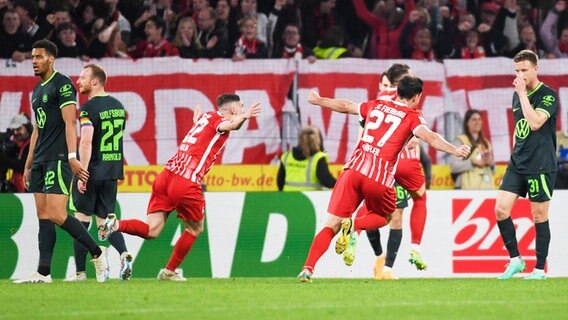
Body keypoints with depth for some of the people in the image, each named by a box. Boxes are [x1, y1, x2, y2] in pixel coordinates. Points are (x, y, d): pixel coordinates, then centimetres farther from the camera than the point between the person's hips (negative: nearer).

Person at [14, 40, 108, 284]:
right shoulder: (38, 90, 19)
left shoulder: (62, 85, -8)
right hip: (41, 161, 9)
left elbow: (69, 122, -15)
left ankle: (97, 253, -1)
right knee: (43, 216, 4)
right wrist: (28, 164, 23)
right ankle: (43, 273, 1)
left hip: (58, 159, -9)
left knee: (57, 215, -15)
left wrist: (72, 157, -24)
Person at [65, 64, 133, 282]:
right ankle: (124, 253, -15)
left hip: (91, 173, -7)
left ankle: (80, 271, 5)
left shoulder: (89, 108, -13)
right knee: (104, 220, 11)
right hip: (112, 172, 7)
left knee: (81, 220, 3)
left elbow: (86, 143, -21)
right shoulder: (118, 106, 12)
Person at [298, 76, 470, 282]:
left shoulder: (376, 106, 20)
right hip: (379, 178, -3)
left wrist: (318, 101, 49)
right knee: (383, 217, 26)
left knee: (331, 225, 5)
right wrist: (455, 151, -21)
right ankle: (354, 226, -6)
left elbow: (344, 106, 33)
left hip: (353, 170, 3)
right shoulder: (412, 117, 6)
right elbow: (429, 137, -13)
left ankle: (308, 268, -12)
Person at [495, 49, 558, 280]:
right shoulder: (517, 96, 12)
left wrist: (523, 94, -19)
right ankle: (515, 260, 7)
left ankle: (539, 269, 7)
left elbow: (535, 123, -24)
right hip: (517, 164, 7)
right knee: (501, 208, -5)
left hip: (541, 166, -7)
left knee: (539, 216, 0)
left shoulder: (548, 95, -9)